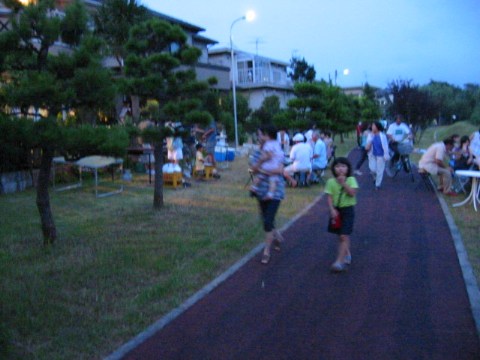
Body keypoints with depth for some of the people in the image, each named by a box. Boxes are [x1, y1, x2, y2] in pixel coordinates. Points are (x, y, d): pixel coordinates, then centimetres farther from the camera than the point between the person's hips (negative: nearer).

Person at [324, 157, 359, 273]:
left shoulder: (351, 180, -6)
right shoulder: (331, 181, -1)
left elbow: (352, 193, -19)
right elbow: (329, 197, -4)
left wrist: (343, 183, -26)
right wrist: (332, 209, -16)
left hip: (348, 209, -3)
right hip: (336, 210, 4)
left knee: (344, 236, -10)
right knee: (341, 236, 16)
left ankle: (340, 261, -10)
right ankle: (347, 254, 37)